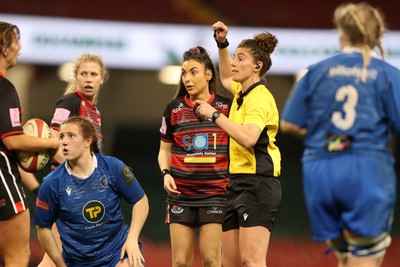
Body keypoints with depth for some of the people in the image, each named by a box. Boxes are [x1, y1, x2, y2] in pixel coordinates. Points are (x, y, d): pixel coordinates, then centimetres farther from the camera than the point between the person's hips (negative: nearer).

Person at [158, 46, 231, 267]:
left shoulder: (226, 107, 3)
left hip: (215, 192, -2)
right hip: (180, 194, 2)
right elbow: (165, 149, 14)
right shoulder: (174, 108, 7)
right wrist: (166, 174, -3)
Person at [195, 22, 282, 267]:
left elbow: (248, 137, -29)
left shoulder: (260, 98, -13)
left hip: (258, 185, -10)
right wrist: (222, 44, 29)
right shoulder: (242, 92, 15)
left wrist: (215, 115, -23)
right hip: (238, 183, 10)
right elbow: (226, 79, 40)